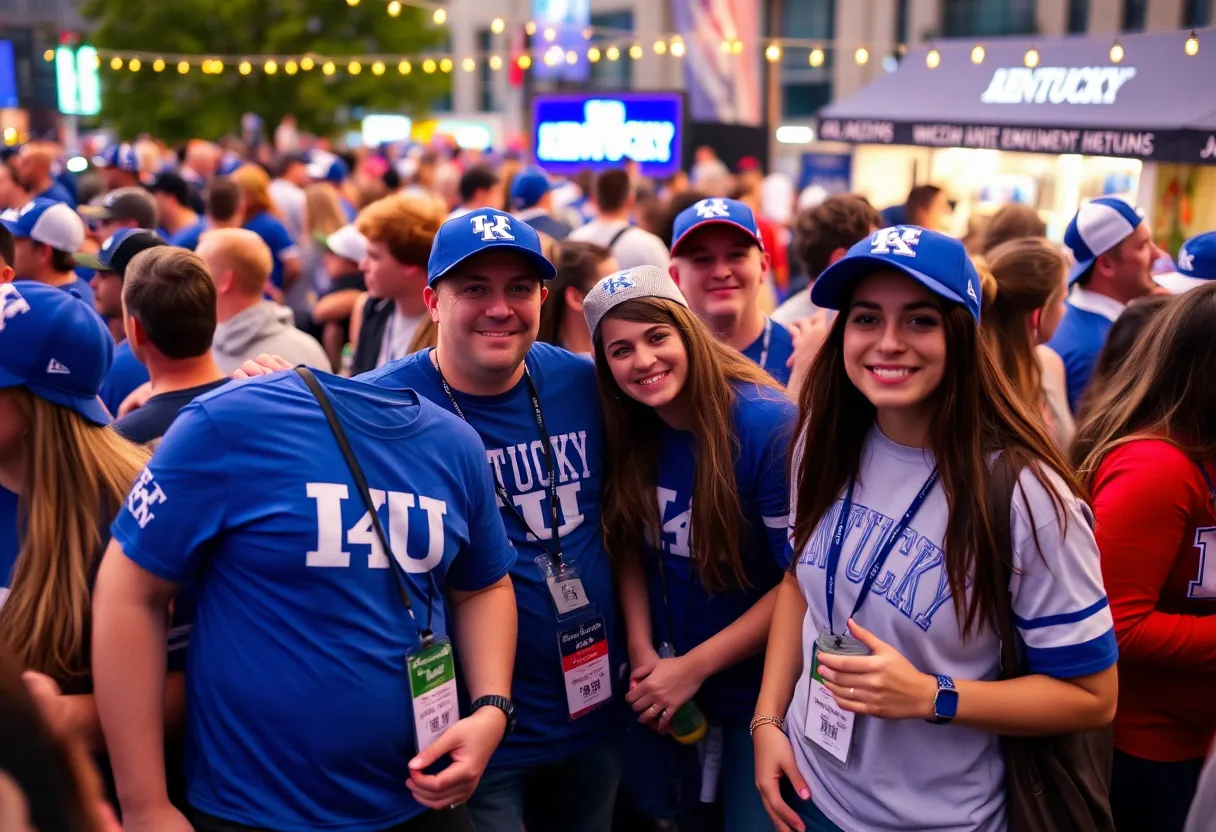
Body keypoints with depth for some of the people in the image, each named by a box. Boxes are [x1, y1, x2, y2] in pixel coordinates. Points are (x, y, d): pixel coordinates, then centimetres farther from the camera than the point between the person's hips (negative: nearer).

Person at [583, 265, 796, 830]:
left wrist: (693, 667, -19)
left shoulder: (769, 424, -24)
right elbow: (630, 545, 3)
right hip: (663, 682, 5)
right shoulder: (627, 433, -6)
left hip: (758, 689, -5)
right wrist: (640, 650, -11)